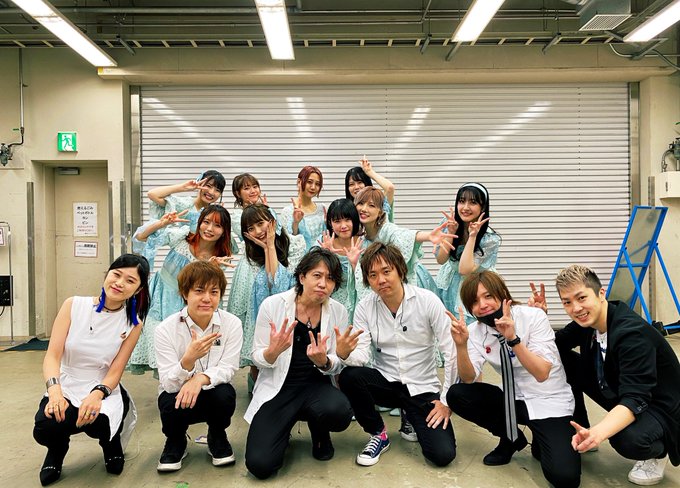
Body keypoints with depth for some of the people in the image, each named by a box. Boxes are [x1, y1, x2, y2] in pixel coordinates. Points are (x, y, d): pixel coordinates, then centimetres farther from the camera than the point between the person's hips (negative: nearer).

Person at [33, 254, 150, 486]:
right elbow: (52, 356, -9)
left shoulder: (133, 323, -5)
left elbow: (115, 373, -7)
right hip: (65, 388, 1)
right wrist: (54, 390, -28)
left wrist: (97, 394, -29)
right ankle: (57, 450, 11)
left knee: (98, 423, -33)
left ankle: (111, 443, 9)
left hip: (104, 391, 0)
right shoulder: (74, 305, -6)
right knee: (45, 429, -31)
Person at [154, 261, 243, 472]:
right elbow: (168, 384, -22)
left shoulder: (232, 323, -14)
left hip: (213, 395, 1)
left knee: (225, 394, -32)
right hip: (176, 392, -1)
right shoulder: (166, 329, -18)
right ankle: (176, 441, 5)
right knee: (171, 404, -33)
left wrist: (201, 378, -38)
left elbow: (227, 369, -17)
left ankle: (217, 438, 4)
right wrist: (188, 359, -43)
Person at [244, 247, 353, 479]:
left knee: (339, 413, -33)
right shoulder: (272, 305, -12)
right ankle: (282, 429, 19)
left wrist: (323, 360, -24)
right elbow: (258, 360, -5)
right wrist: (274, 351, -29)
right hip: (278, 388, -1)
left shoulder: (338, 312, -5)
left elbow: (336, 366, 0)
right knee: (260, 464, -18)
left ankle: (319, 432, 7)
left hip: (316, 385, 2)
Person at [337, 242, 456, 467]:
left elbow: (451, 351, -11)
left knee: (443, 454, -18)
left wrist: (447, 400, -11)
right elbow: (362, 355, -13)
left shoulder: (428, 301, -13)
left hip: (422, 388, -1)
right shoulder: (364, 307, -6)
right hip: (386, 382, 2)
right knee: (348, 377, -29)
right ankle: (378, 435, -2)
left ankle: (411, 419, 17)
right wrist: (345, 354, -37)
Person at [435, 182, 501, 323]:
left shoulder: (490, 239, -20)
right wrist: (451, 232, -19)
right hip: (447, 286, 3)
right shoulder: (449, 222, -8)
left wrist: (472, 236, -27)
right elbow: (441, 260, -8)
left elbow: (465, 270, -26)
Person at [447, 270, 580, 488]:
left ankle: (540, 442, 9)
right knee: (456, 395, -15)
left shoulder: (533, 317, -18)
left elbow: (541, 374, -26)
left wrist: (513, 338, -38)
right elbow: (469, 378, -14)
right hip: (513, 400, 5)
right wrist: (461, 344, -31)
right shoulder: (476, 330, -5)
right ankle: (512, 438, 6)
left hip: (548, 403, -5)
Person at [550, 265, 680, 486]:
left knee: (627, 439, -39)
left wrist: (597, 433, -54)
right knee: (562, 360, -8)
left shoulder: (632, 333, -31)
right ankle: (578, 435, 10)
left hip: (658, 407, -7)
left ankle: (657, 453, 0)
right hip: (620, 397, 7)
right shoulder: (586, 322, -8)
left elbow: (636, 400, -38)